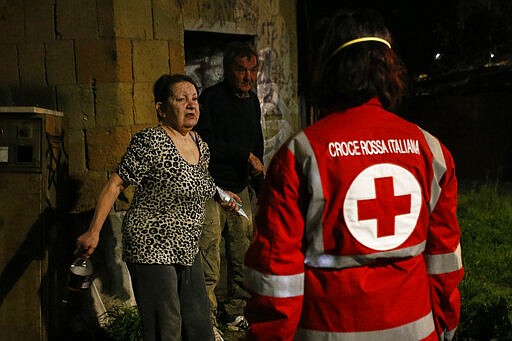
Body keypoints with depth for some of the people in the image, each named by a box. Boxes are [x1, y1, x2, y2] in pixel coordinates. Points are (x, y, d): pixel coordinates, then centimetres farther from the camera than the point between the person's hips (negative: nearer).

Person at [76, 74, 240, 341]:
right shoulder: (151, 141, -16)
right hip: (151, 250, -8)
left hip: (187, 252, 8)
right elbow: (115, 185, -16)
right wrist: (94, 231, -19)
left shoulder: (200, 144, 8)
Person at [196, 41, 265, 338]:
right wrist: (245, 155, -12)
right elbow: (206, 142, -17)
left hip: (240, 190, 7)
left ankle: (235, 312, 25)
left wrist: (260, 182, 20)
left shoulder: (252, 101, 16)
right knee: (207, 267, -6)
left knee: (245, 258, 9)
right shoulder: (212, 97, -7)